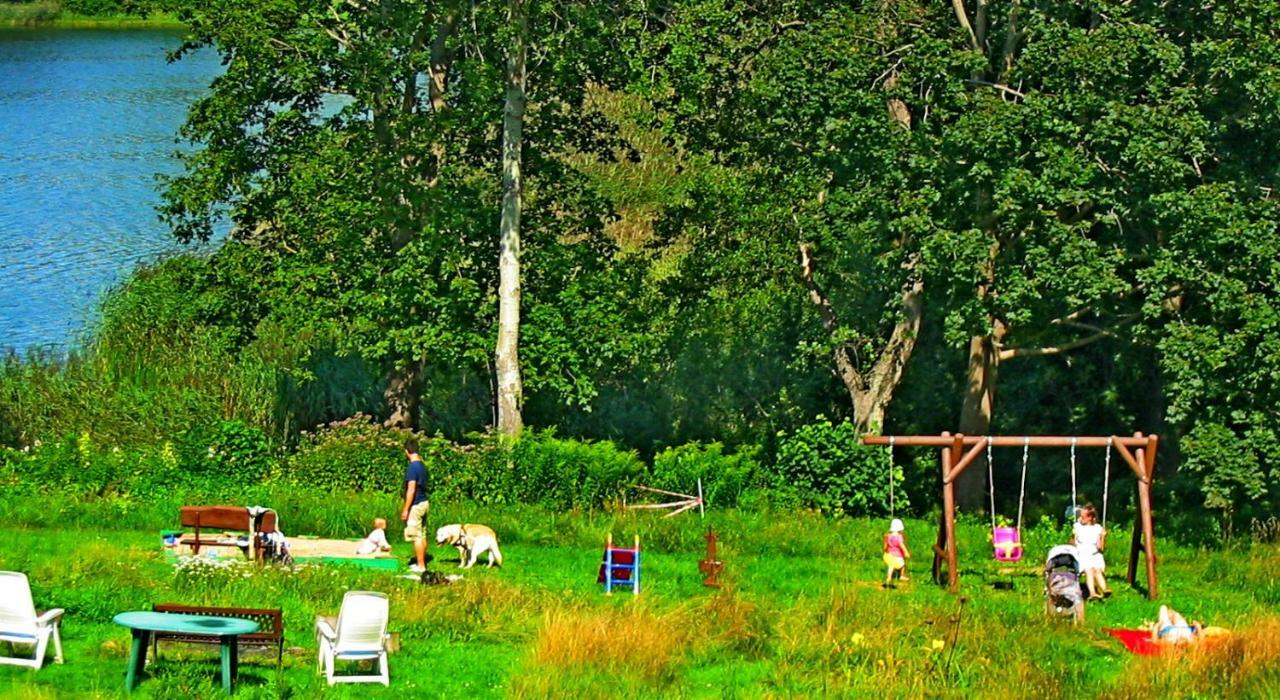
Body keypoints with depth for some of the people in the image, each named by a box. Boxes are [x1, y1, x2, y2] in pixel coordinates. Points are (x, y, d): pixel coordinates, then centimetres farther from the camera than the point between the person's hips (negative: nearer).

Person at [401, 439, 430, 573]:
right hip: (424, 503, 9)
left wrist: (406, 509, -18)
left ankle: (420, 566, -2)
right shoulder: (422, 465, 8)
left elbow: (411, 490, -21)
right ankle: (421, 563, 19)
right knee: (422, 536, 13)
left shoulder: (412, 467, -18)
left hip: (416, 505, -9)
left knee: (417, 537, -4)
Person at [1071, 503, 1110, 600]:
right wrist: (1073, 536, -10)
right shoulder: (1077, 526, 8)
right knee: (1089, 570, -33)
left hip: (1095, 555, 1)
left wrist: (1103, 537, -8)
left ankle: (1104, 590, -54)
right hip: (1081, 555, -1)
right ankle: (1092, 593, -53)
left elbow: (1100, 547, 6)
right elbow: (1072, 545, 7)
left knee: (1097, 570, -32)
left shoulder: (1097, 528, 10)